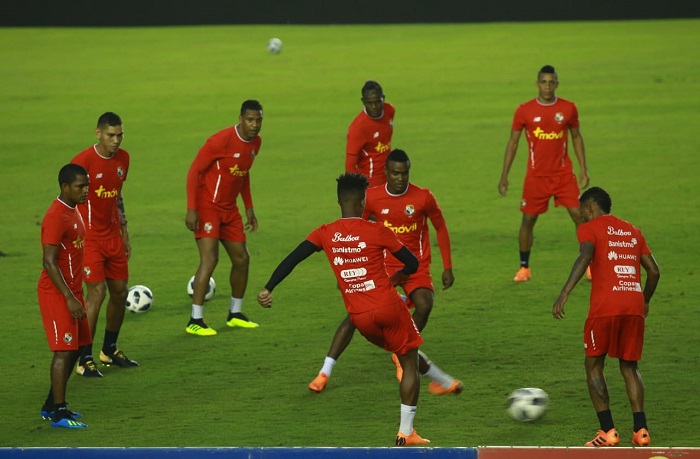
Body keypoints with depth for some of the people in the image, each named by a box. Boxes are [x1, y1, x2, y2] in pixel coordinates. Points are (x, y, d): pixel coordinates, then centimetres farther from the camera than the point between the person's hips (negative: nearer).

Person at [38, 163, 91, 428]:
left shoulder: (73, 212, 12)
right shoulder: (56, 217, -19)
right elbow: (49, 262, -22)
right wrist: (70, 298, -24)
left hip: (72, 291, 10)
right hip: (57, 294, -10)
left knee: (76, 347, 13)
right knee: (65, 351, -9)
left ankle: (51, 406, 22)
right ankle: (58, 413, -5)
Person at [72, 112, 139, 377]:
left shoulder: (122, 158, 6)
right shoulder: (84, 161, -17)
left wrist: (124, 233, 18)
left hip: (113, 236, 7)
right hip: (89, 237, -7)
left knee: (120, 292, 11)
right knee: (96, 293, -13)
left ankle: (109, 351, 29)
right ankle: (85, 361, -7)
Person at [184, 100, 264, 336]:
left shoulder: (255, 143, 3)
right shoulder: (222, 140, -22)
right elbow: (194, 170, -19)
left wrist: (249, 208, 19)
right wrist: (192, 209, -23)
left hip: (229, 208, 8)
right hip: (207, 206, -8)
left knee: (241, 258, 12)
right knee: (209, 259, -18)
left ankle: (235, 314, 29)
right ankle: (195, 321, -15)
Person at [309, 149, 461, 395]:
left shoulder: (423, 197, -9)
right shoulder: (372, 197, -6)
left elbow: (441, 228, 5)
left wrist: (447, 268, 2)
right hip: (384, 265, 1)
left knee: (424, 305, -27)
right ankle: (325, 372, -4)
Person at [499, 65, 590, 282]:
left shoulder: (568, 108, 0)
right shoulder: (525, 110, -3)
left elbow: (576, 137, 12)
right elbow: (513, 142, 4)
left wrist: (583, 169, 6)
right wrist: (504, 175, 1)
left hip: (564, 174, 0)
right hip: (536, 175, 0)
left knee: (579, 215, -8)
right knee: (528, 219, 3)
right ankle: (524, 267, 17)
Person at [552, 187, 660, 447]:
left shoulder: (589, 228, 5)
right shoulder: (633, 232, 21)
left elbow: (585, 256, -15)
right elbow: (654, 271, 17)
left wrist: (564, 294, -22)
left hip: (605, 306, -5)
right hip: (634, 305, 5)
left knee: (594, 365, 10)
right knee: (629, 366, 17)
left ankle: (608, 432, 0)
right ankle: (641, 430, 3)